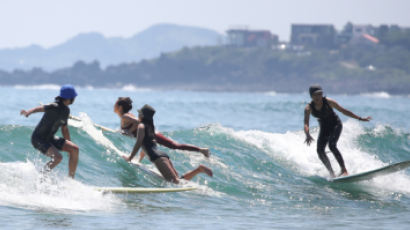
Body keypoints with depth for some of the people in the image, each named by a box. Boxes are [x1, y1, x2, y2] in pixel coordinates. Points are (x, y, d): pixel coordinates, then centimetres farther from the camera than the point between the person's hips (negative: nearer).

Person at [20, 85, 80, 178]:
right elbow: (41, 108, -41)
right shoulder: (54, 107, -22)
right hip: (38, 139, -9)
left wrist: (69, 147, 23)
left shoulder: (65, 110, 6)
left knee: (75, 149, -2)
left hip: (50, 138, 9)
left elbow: (64, 129, 18)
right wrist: (28, 112, -63)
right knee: (58, 157, -28)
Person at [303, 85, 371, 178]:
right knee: (320, 150, -9)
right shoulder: (309, 108, -18)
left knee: (332, 145, -25)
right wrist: (307, 135, -50)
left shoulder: (328, 102, -21)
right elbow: (306, 123, -28)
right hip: (324, 128, 4)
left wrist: (360, 118, -13)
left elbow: (343, 111, -13)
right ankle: (331, 173, 0)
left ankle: (344, 170, -28)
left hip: (335, 125, -4)